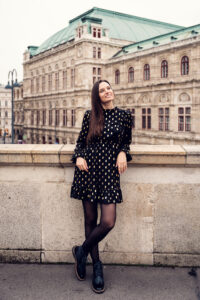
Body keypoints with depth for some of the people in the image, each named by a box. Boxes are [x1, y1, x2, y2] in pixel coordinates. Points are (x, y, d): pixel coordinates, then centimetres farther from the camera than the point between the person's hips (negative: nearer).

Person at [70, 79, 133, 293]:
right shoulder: (90, 116, 6)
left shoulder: (124, 116, 6)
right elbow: (80, 141, 13)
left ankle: (82, 251, 19)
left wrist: (122, 153, -4)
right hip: (88, 170, 0)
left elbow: (126, 141, 16)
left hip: (109, 172, 0)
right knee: (90, 220, 6)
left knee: (108, 223, -9)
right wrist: (79, 157, -6)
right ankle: (97, 266, 24)